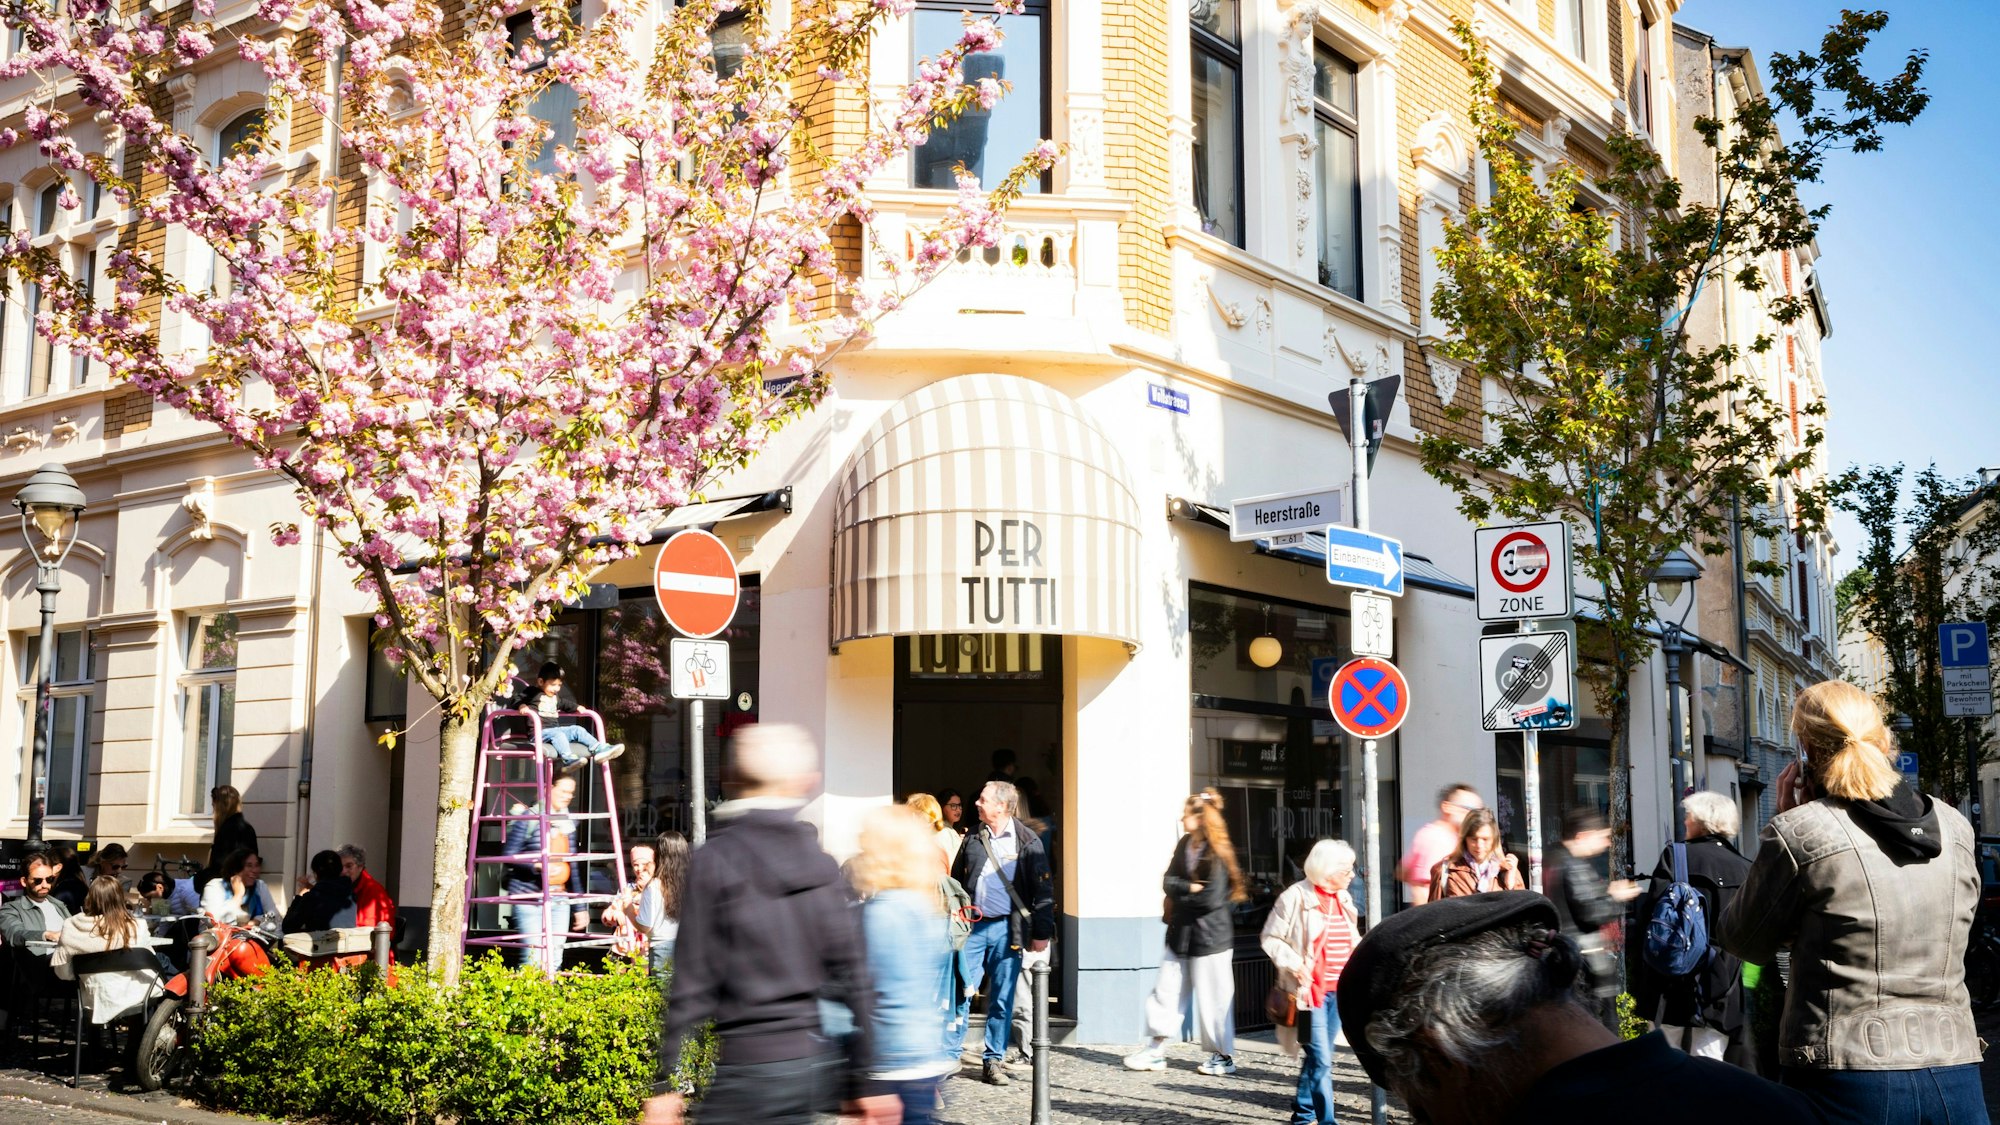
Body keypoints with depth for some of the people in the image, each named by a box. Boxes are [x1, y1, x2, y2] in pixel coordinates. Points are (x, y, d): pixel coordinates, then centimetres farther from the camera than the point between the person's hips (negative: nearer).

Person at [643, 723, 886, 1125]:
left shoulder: (713, 861, -7)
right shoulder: (821, 863, 6)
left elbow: (691, 983, -9)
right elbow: (853, 974, 4)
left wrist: (667, 1083, -5)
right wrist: (863, 1079, 10)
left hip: (748, 1064, -5)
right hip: (811, 1060, 5)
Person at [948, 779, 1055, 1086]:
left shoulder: (1027, 842, -1)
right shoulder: (973, 839, 9)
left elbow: (1042, 889, 0)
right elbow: (955, 881, 16)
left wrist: (1041, 932, -4)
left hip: (1006, 929, -2)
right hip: (972, 926, 2)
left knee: (1002, 999, 5)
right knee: (960, 992, -2)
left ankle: (993, 1061, 15)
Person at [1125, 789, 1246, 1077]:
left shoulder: (1217, 854, -15)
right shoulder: (1185, 844, 7)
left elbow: (1211, 899, -21)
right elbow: (1168, 881, 2)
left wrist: (1179, 894, -9)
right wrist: (1190, 888, -14)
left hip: (1209, 936, -7)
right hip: (1181, 932, 7)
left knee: (1212, 998, 2)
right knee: (1167, 991, 9)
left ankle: (1224, 1057, 14)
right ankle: (1156, 1051, 16)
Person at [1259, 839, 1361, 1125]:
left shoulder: (1343, 898, 11)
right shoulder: (1296, 897, -10)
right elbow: (1270, 938, -7)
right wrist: (1293, 963, -19)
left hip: (1338, 991, 7)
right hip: (1310, 990, -7)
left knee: (1317, 1057, 15)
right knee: (1322, 1060, -9)